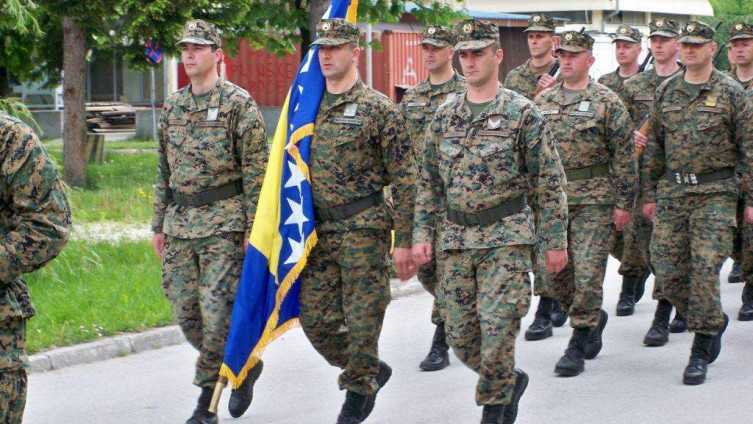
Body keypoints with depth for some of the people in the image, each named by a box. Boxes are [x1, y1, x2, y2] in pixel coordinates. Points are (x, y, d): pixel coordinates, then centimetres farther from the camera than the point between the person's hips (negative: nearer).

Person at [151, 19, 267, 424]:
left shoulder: (238, 103, -6)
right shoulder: (172, 106, 13)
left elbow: (255, 171, -8)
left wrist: (254, 228, -13)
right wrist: (159, 225, 16)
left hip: (224, 221, -7)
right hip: (180, 222, 7)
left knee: (216, 311, -11)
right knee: (185, 314, 5)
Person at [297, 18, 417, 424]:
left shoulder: (379, 108, -7)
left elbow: (404, 179, -7)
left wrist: (403, 241, -11)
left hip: (363, 227, -6)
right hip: (317, 230, 6)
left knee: (362, 319, -2)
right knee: (314, 319, 5)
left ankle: (357, 390, 17)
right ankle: (372, 372, 26)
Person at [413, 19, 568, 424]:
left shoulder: (522, 113, -4)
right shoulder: (445, 115, 9)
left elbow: (550, 181, -3)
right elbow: (429, 181, 13)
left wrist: (555, 240, -5)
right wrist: (422, 234, 5)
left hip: (506, 237, -5)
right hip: (453, 238, 5)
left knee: (497, 327, -10)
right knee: (459, 333, 5)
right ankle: (511, 380, 30)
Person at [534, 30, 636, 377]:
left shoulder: (607, 102, -3)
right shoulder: (542, 101, 10)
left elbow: (624, 156, -4)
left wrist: (624, 203, -8)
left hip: (593, 199, -5)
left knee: (588, 273, -6)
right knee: (552, 275, 6)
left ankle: (577, 347, 2)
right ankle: (594, 318, 31)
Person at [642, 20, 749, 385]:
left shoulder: (730, 92, -1)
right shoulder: (665, 91, 10)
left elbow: (748, 148, 0)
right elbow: (654, 146, 16)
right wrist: (649, 194, 14)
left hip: (715, 193, -4)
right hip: (671, 191, 4)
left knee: (704, 268, -11)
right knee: (668, 271, 0)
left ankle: (700, 353, -1)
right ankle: (713, 321, 25)